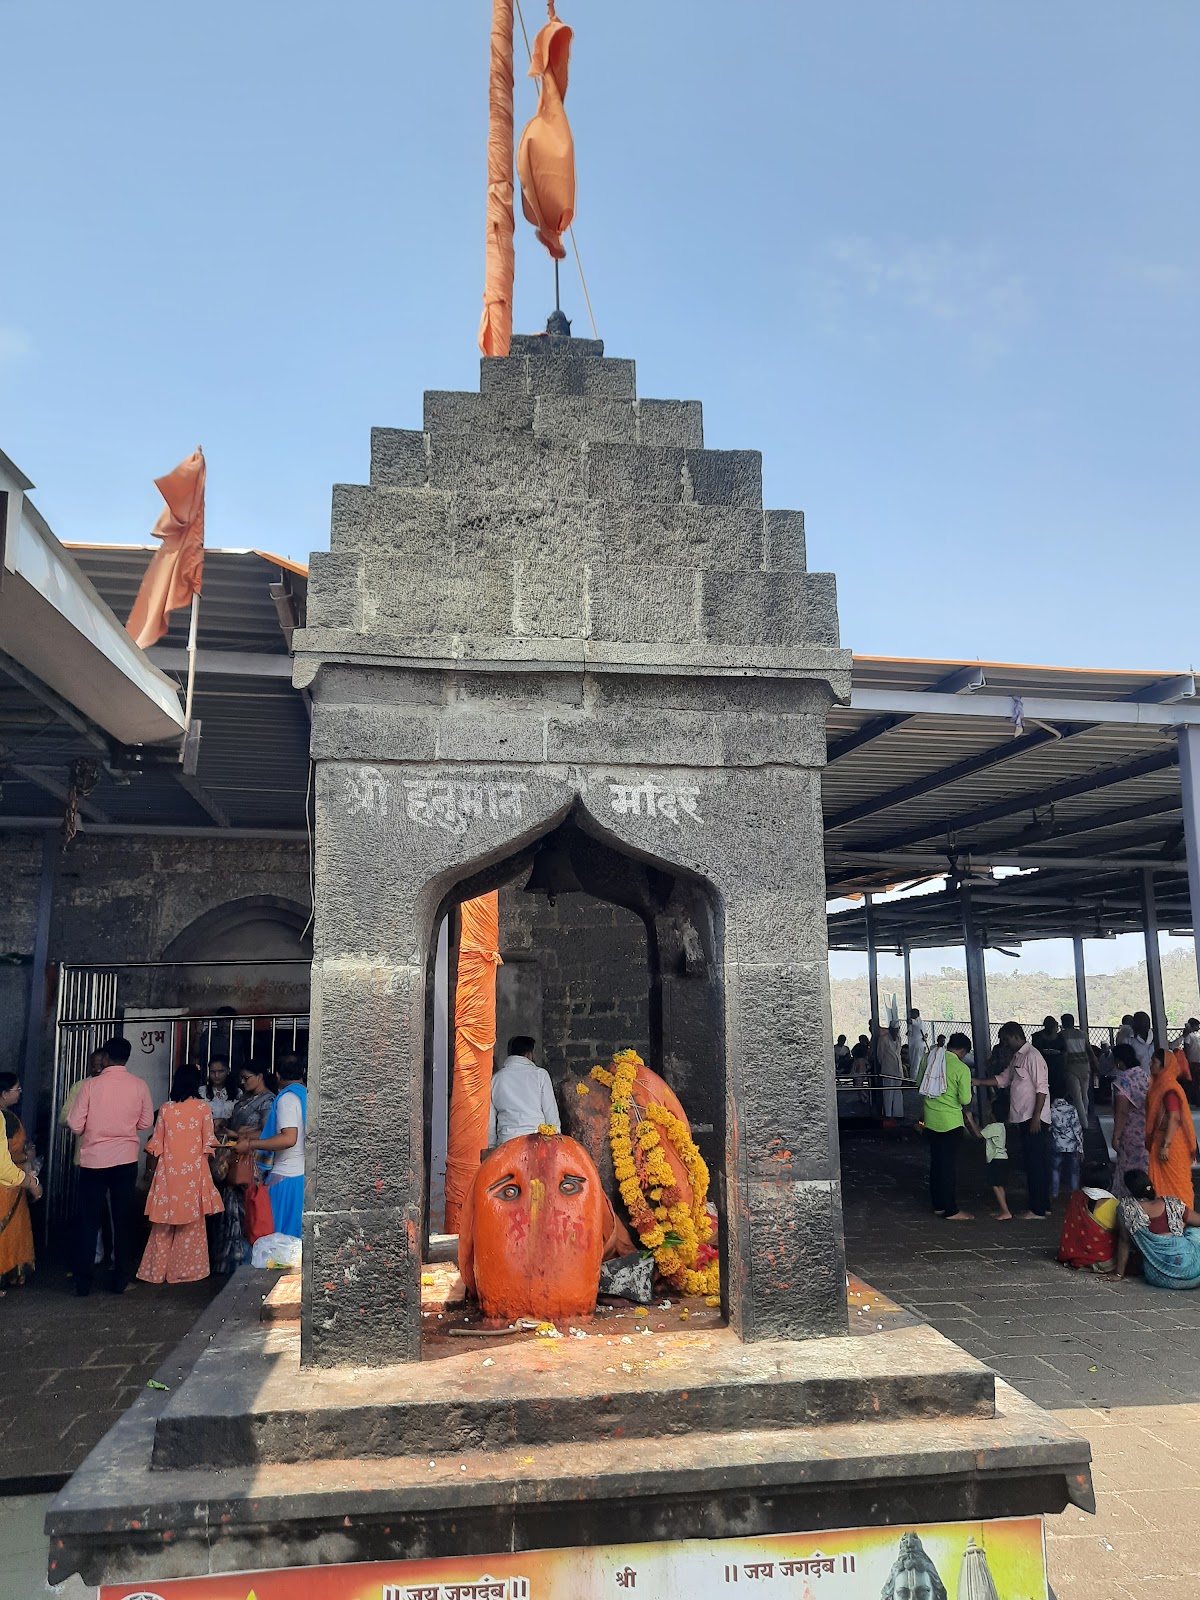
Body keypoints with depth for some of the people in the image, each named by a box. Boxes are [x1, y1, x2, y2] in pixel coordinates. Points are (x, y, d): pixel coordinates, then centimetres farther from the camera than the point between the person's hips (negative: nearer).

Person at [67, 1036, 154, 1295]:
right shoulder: (139, 1086, -4)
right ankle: (120, 1280, 14)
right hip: (126, 1160, 1)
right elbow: (145, 1123, 3)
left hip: (93, 1159, -1)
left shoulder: (91, 1085, -9)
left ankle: (83, 1282, 11)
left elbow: (75, 1126, -7)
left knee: (88, 1221, 9)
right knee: (123, 1220, 10)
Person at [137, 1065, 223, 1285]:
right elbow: (209, 1142, -5)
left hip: (168, 1172, 2)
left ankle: (158, 1270, 16)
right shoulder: (203, 1108, -6)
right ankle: (186, 1269, 12)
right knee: (192, 1222, 8)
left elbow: (155, 1145, 3)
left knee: (165, 1223, 11)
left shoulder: (166, 1109, -1)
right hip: (193, 1172, -2)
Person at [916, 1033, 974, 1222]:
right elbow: (965, 1100, -15)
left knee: (936, 1161, 15)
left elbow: (919, 1083, 12)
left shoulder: (929, 1058, 1)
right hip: (950, 1121, -6)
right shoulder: (961, 1069, -16)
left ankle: (938, 1205, 24)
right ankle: (951, 1211, 7)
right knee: (949, 1165, 1)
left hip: (931, 1119, 6)